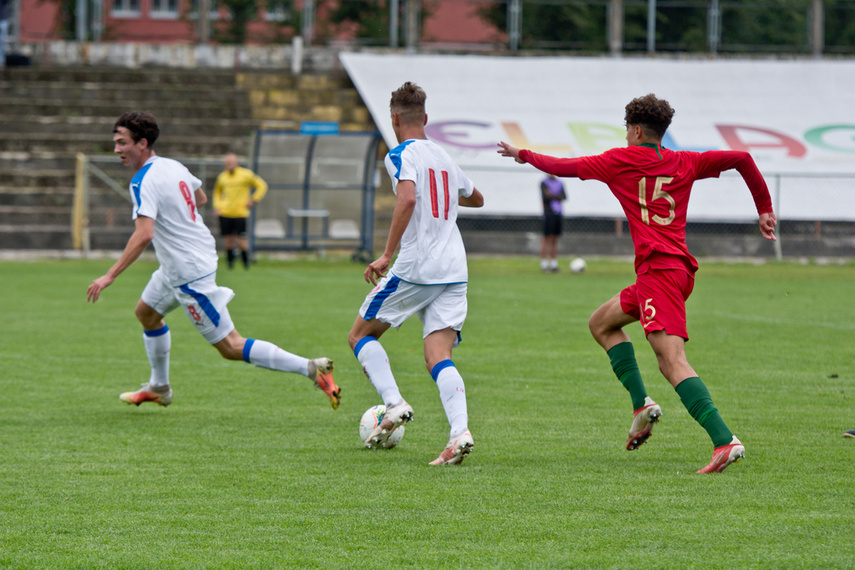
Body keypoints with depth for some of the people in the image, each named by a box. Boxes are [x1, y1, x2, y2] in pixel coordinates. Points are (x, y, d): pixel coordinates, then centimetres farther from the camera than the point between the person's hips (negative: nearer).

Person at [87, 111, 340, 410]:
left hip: (189, 275, -10)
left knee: (230, 347, -7)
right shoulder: (174, 166, 4)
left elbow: (143, 236, -34)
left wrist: (109, 276, -31)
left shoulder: (143, 181, -23)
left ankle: (312, 368, -12)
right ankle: (159, 387, 42)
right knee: (146, 312, 27)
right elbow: (200, 198, 22)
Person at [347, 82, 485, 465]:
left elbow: (407, 199, -23)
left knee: (361, 336, 12)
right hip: (454, 271, 6)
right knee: (439, 357, -2)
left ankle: (394, 405, -7)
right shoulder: (443, 157, 19)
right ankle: (459, 432, -23)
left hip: (415, 268, -6)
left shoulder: (401, 154, -4)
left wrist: (387, 255, -22)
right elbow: (476, 199, 36)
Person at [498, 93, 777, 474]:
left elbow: (563, 168, 11)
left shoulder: (620, 160, 2)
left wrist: (523, 155, 28)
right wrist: (765, 209, 19)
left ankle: (725, 441, -33)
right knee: (602, 323, 24)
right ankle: (641, 405, 12)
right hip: (681, 268, 8)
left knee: (672, 361, -18)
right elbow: (741, 159, 11)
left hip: (658, 268, -8)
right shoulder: (684, 163, 15)